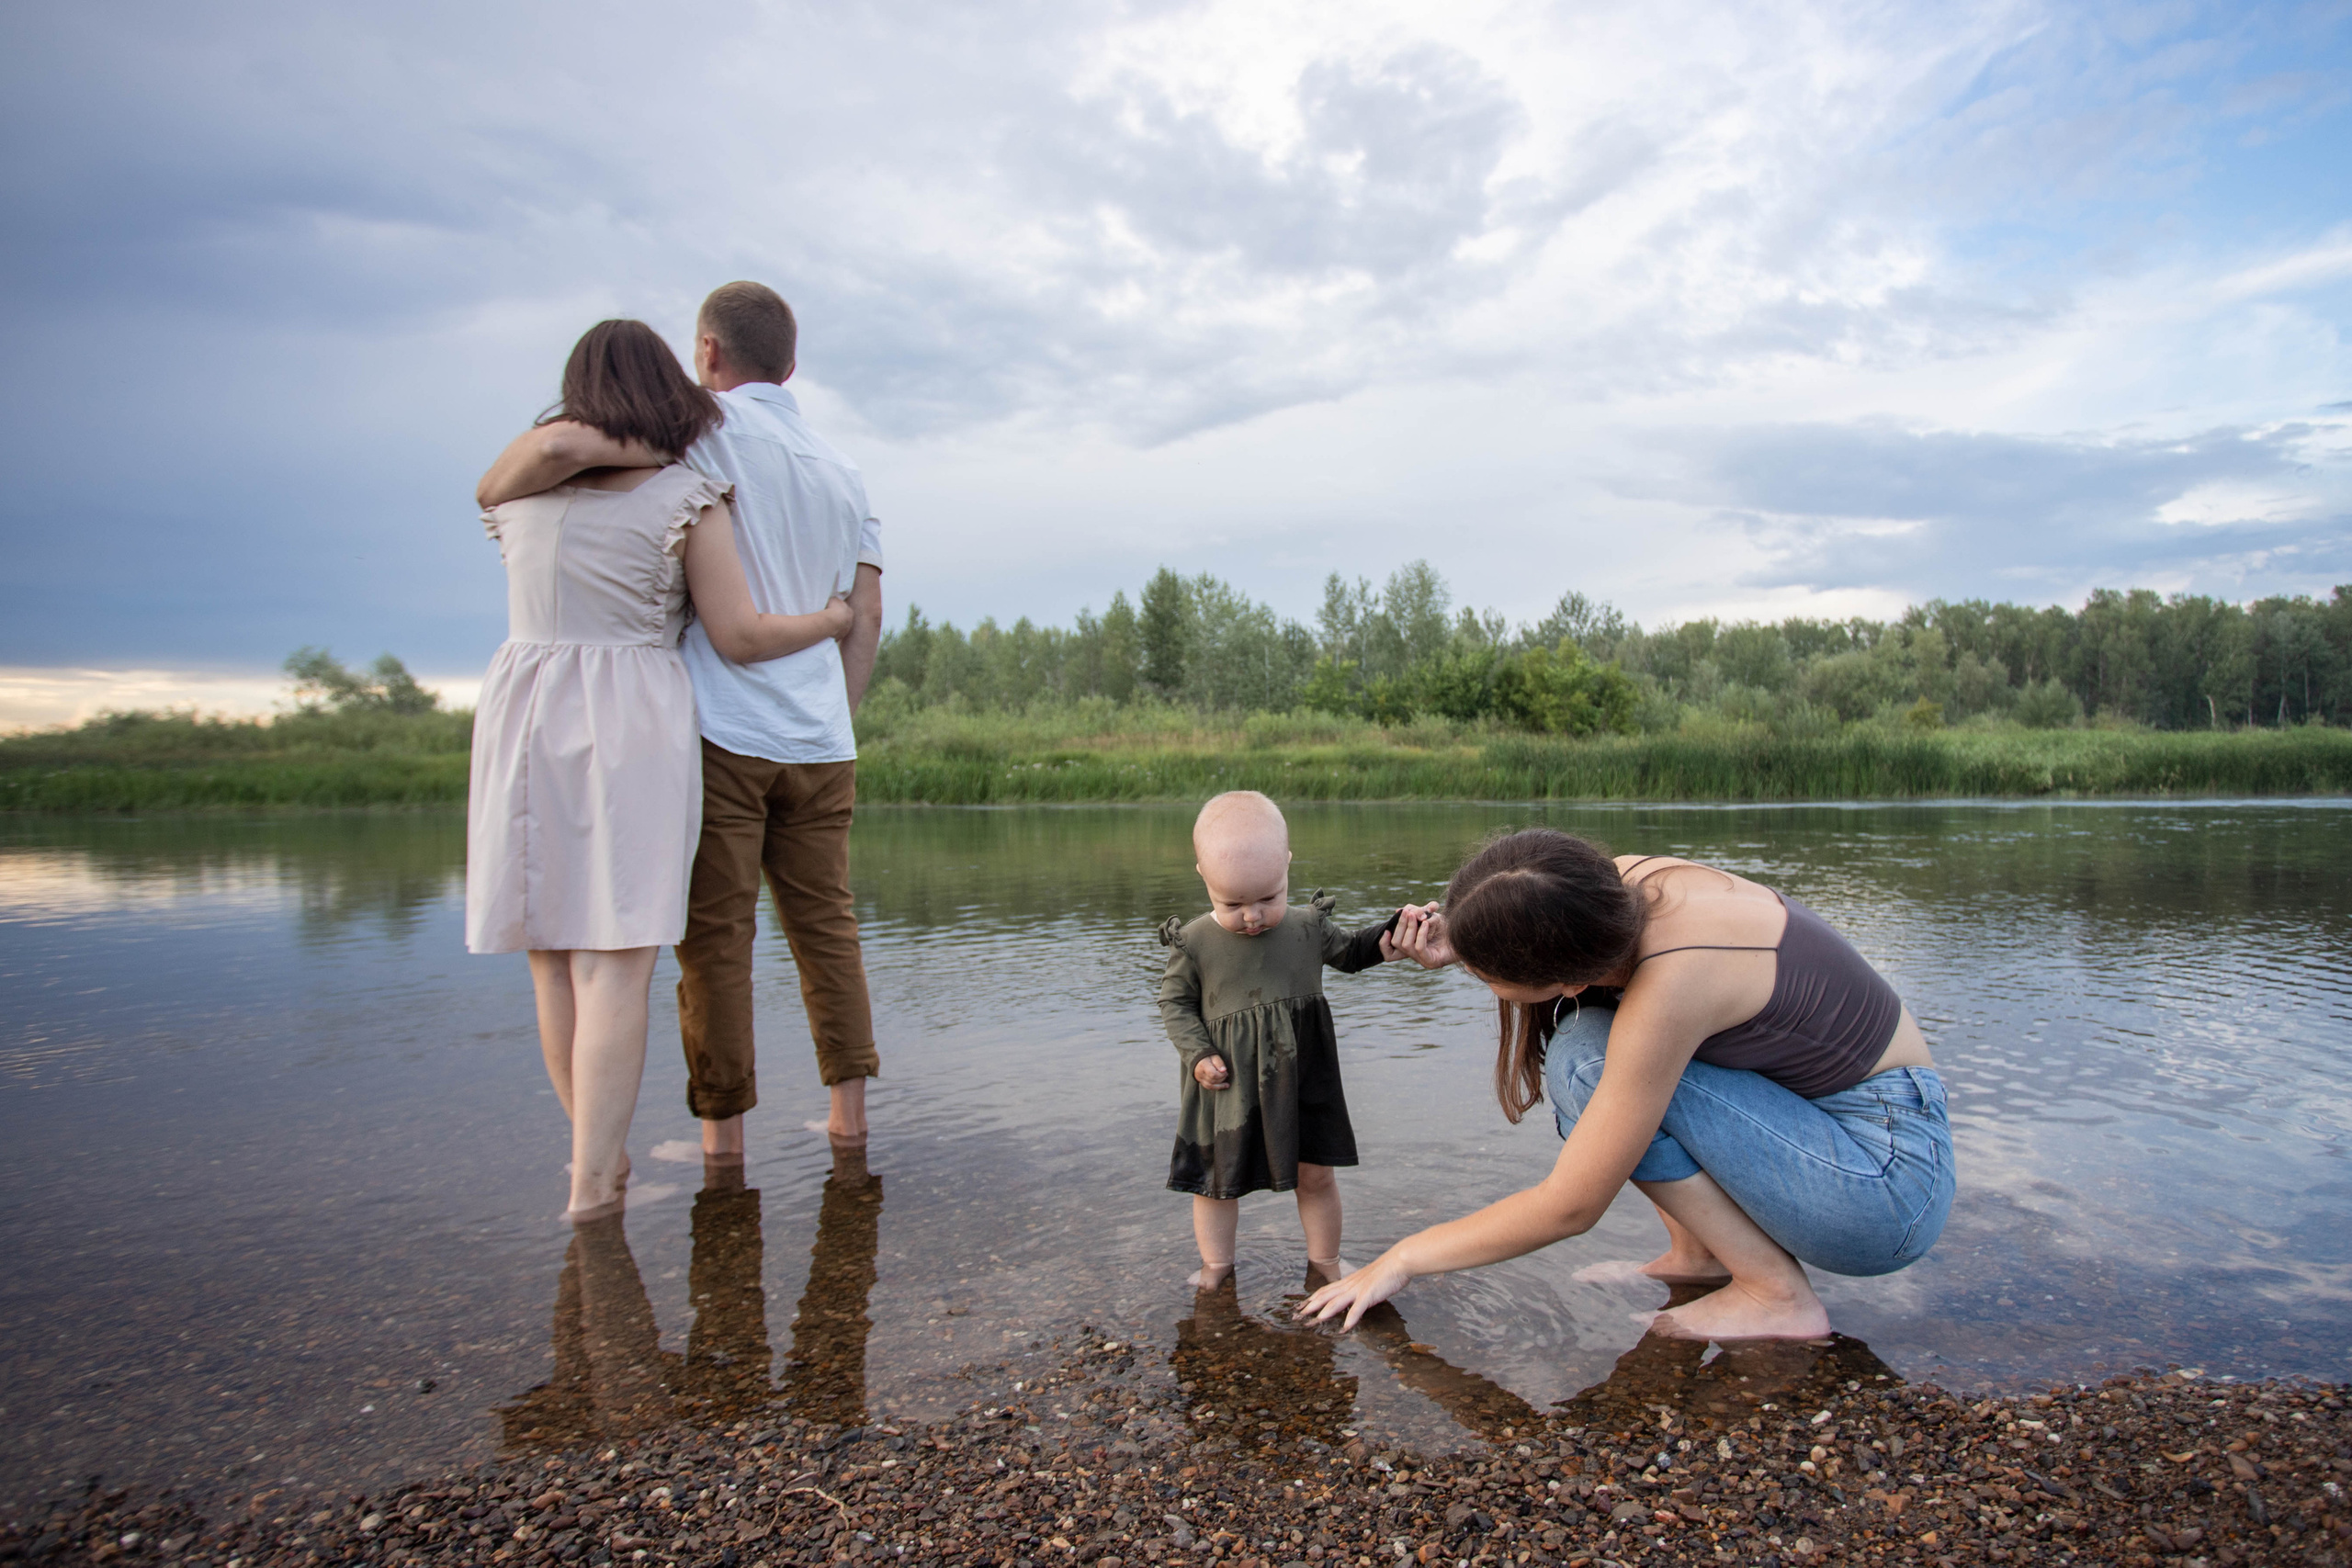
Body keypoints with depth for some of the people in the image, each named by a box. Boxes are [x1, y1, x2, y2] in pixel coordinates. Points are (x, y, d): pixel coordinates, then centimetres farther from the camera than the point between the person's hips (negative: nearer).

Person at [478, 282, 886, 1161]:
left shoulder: (710, 427, -3)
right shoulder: (843, 473, 17)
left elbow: (560, 444, -18)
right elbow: (865, 616, 12)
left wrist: (495, 493, 2)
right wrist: (835, 725, 16)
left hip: (723, 733, -5)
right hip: (819, 742, 6)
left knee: (717, 934, 2)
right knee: (824, 925, 12)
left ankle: (723, 1134, 10)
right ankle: (848, 1112, 17)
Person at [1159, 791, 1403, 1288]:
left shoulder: (1308, 928, -6)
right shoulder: (1194, 943, -14)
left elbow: (1349, 952, 13)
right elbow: (1175, 1002, -2)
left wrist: (1390, 936, -3)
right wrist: (1197, 1055, -15)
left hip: (1299, 1079, 2)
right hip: (1228, 1085, -1)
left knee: (1316, 1175, 12)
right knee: (1215, 1180, 12)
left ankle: (1326, 1261, 36)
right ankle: (1214, 1267, 35)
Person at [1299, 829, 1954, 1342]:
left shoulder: (1666, 992, -32)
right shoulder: (1623, 881, -13)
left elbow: (1569, 1208, -22)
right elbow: (1554, 938, 14)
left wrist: (1403, 1258, -11)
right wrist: (1460, 947, -7)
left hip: (1889, 1180, -8)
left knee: (1587, 1057, -20)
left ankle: (1776, 1293, -8)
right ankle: (1698, 1251, 7)